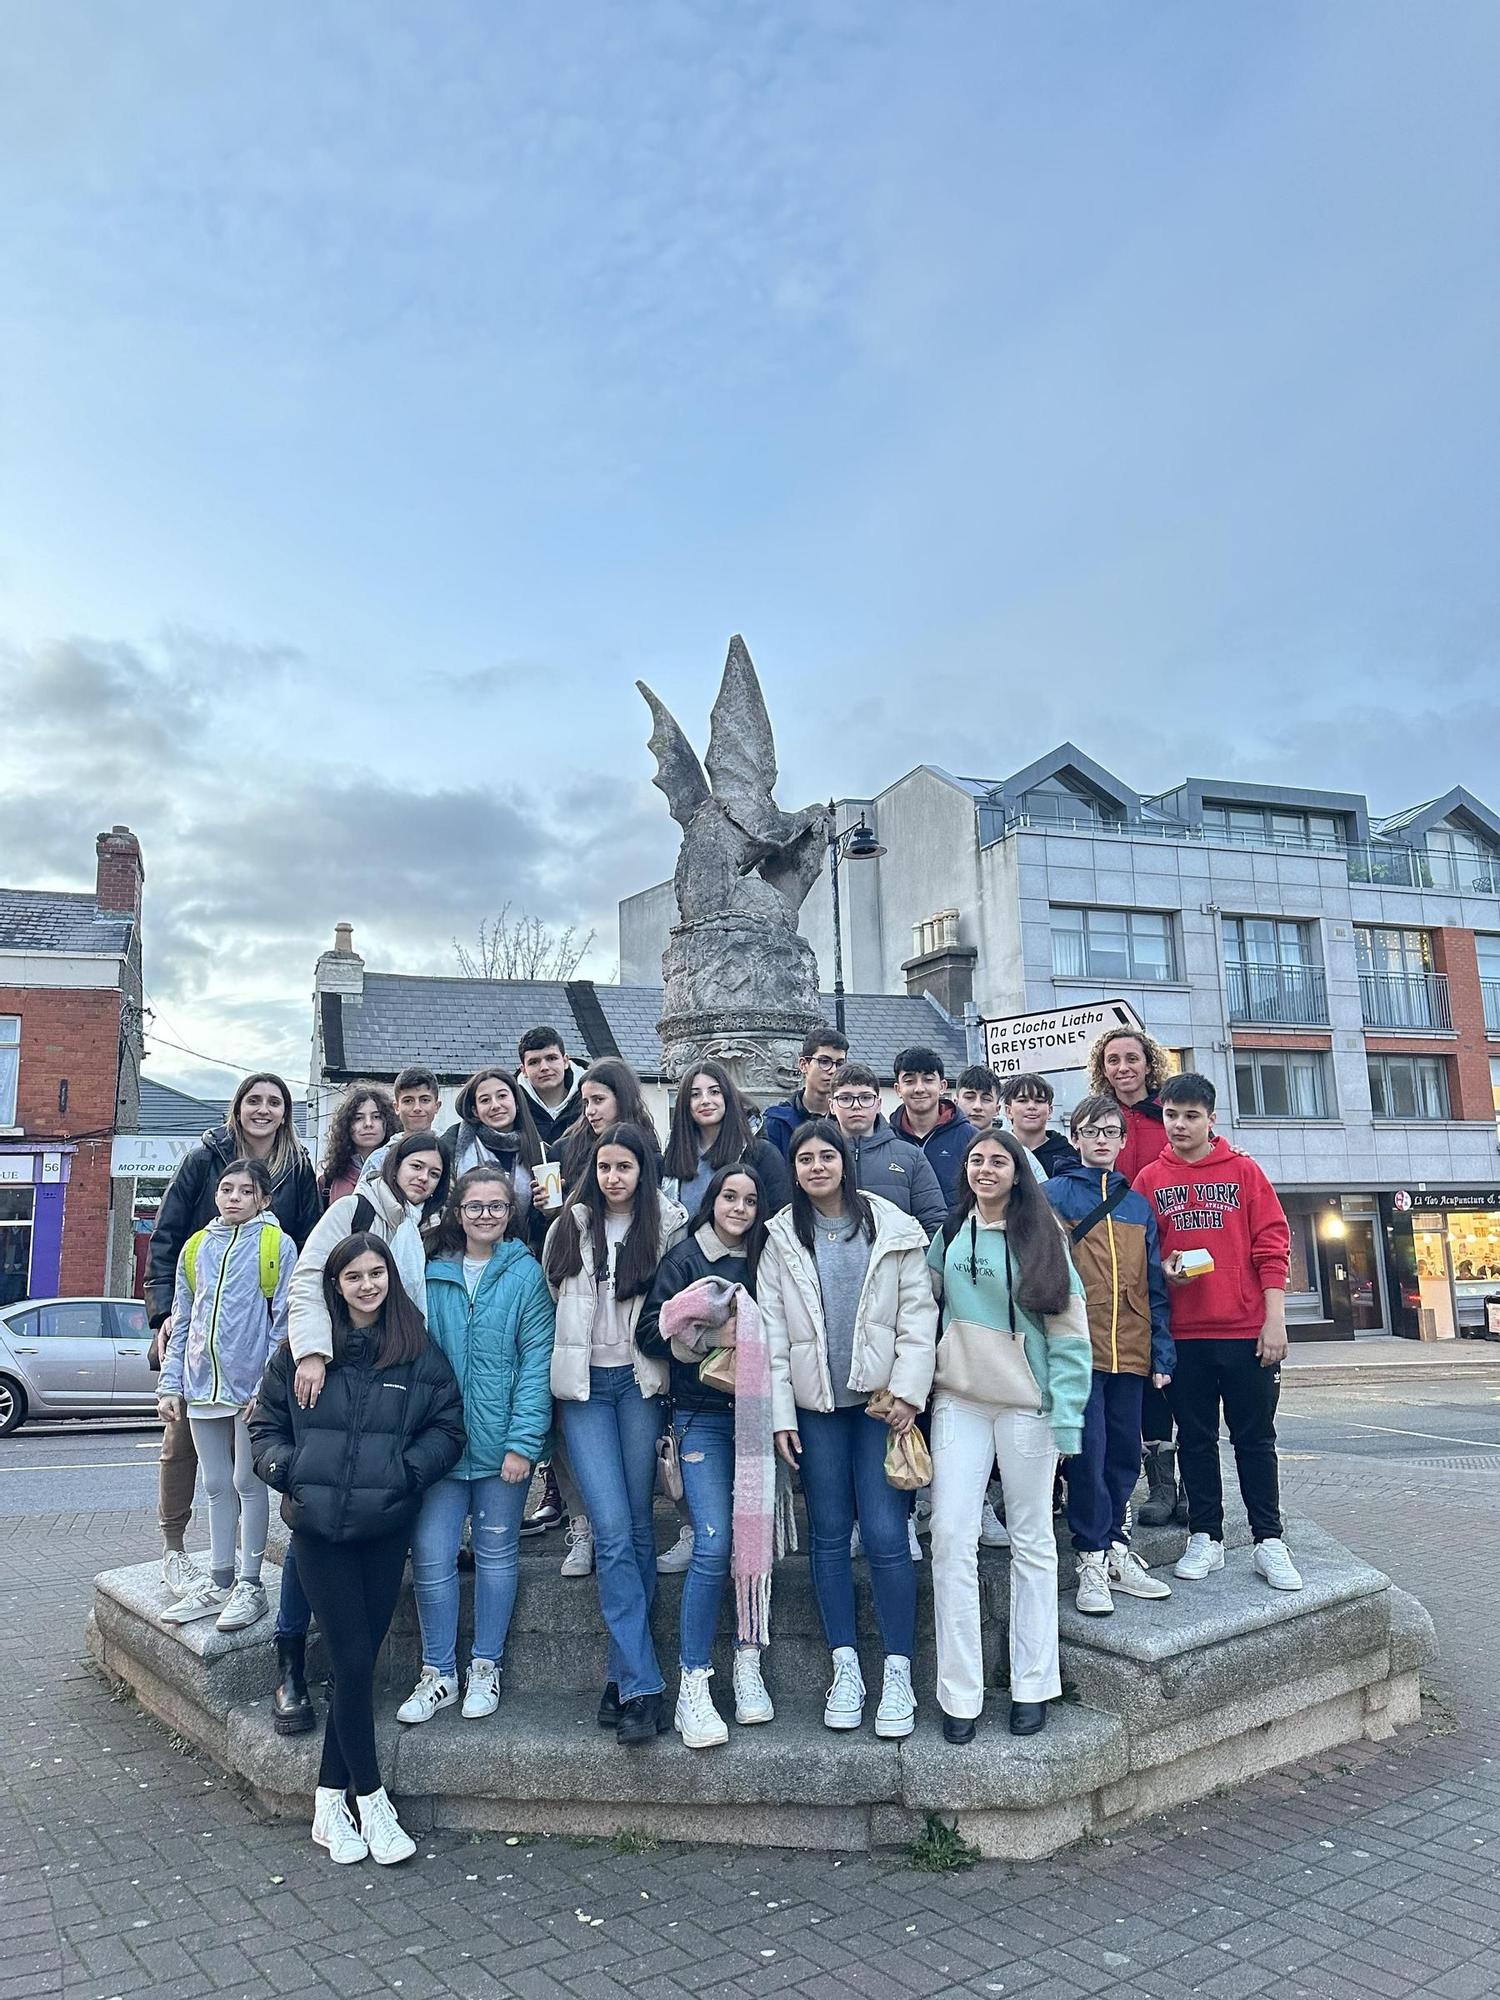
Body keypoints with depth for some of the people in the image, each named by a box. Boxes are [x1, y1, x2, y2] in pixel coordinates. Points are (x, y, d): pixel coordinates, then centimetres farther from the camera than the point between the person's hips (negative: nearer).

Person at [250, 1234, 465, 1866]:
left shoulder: (420, 1353, 2)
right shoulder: (299, 1350, 3)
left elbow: (448, 1427, 3)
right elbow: (265, 1422, 11)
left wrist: (406, 1470, -12)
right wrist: (284, 1468, -6)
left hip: (386, 1527, 1)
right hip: (317, 1527, -1)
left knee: (357, 1659, 7)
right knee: (353, 1659, -3)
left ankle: (330, 1801, 22)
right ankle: (371, 1801, 13)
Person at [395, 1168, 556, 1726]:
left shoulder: (525, 1273, -5)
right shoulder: (433, 1273, 4)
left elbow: (537, 1361, -8)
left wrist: (523, 1441, -14)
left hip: (501, 1443, -2)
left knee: (496, 1551, 10)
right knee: (430, 1555, 1)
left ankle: (486, 1668, 26)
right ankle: (438, 1673, 18)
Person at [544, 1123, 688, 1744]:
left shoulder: (668, 1227, 2)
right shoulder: (570, 1227, 8)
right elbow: (549, 1300, 15)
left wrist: (665, 1371, 0)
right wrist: (564, 1360, 11)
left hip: (640, 1383, 0)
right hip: (584, 1386, 1)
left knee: (638, 1528, 3)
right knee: (612, 1531, -8)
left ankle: (624, 1679, 15)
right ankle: (643, 1685, -5)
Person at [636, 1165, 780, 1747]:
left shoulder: (765, 1260, 10)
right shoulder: (685, 1258, 3)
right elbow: (649, 1332, -2)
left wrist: (750, 1334, -7)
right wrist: (701, 1332, -16)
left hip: (754, 1415, 3)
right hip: (702, 1417, -3)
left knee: (754, 1537, 2)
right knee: (713, 1544, -11)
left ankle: (748, 1668, 19)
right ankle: (692, 1688, -1)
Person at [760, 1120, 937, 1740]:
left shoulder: (893, 1229, 2)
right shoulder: (781, 1238, 5)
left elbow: (918, 1313, 0)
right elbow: (771, 1331, 3)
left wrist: (908, 1390, -8)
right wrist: (780, 1414, -1)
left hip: (882, 1399, -2)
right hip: (816, 1406, 2)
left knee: (886, 1537, -5)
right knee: (830, 1536, 8)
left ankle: (898, 1673, 10)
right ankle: (845, 1667, 21)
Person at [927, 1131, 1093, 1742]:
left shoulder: (1041, 1240, 0)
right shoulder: (949, 1233, 7)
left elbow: (1069, 1334, -4)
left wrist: (1066, 1420, -10)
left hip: (1027, 1404, -2)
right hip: (959, 1400, 2)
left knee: (1032, 1541, 6)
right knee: (951, 1537, -5)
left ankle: (1032, 1686, 18)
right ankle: (959, 1694, 3)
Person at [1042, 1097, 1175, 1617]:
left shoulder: (1138, 1203, 14)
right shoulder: (1054, 1194, 1)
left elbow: (1153, 1285, 13)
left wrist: (1163, 1354, 8)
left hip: (1130, 1351, 4)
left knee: (1124, 1455, 10)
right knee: (1087, 1453, -4)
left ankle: (1116, 1551, 24)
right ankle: (1092, 1559, 9)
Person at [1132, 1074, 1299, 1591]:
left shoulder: (1244, 1171, 2)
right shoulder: (1149, 1180, 6)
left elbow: (1272, 1246, -1)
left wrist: (1275, 1320, -7)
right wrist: (1163, 1269, -11)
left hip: (1247, 1330, -1)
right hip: (1183, 1334, 1)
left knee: (1255, 1438, 7)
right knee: (1195, 1440, 10)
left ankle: (1270, 1542, 18)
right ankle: (1205, 1538, 21)